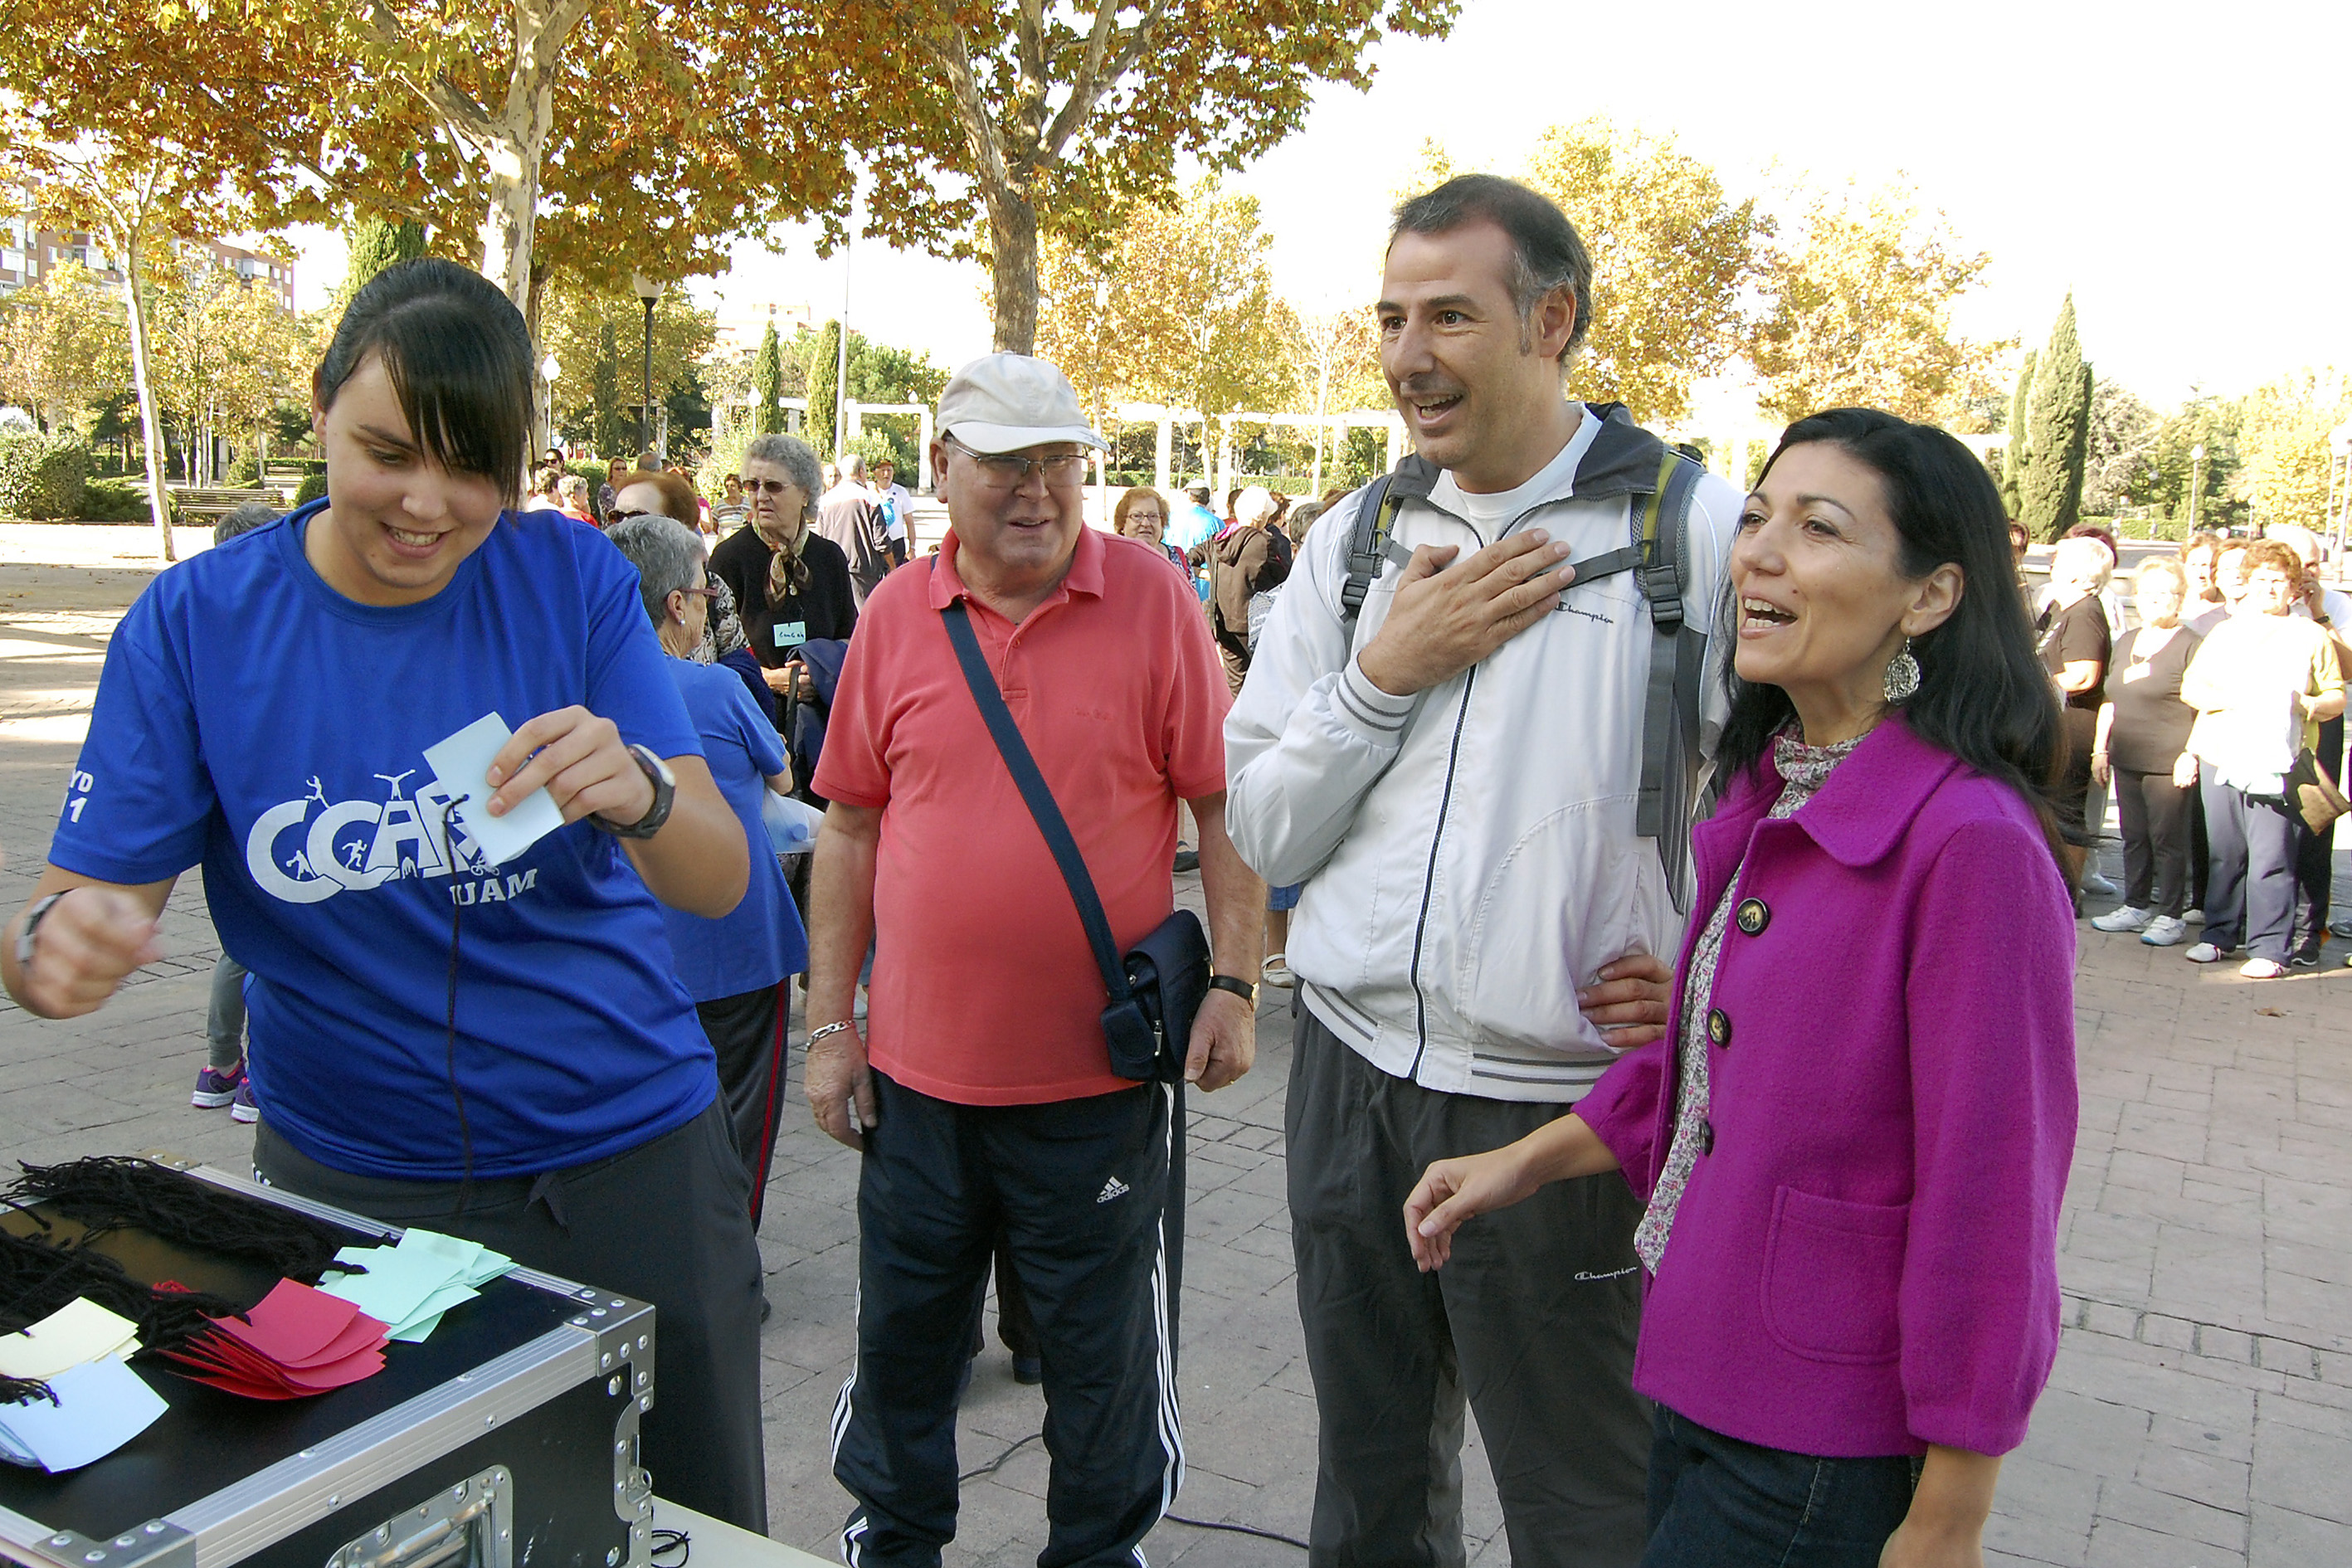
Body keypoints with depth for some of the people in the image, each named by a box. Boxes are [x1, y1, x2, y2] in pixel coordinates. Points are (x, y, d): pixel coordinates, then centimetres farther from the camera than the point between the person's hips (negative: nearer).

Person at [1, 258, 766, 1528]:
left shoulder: (573, 579, -9)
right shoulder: (194, 624, -8)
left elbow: (721, 883, -13)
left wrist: (639, 796, -35)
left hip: (626, 1150, 1)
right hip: (347, 1177, 0)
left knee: (695, 1524, 15)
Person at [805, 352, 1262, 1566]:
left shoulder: (1150, 598, -6)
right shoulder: (895, 614, 1)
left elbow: (1224, 802, -3)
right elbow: (852, 826, 5)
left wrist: (1233, 983, -10)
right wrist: (830, 1024, 4)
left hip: (1102, 1072, -2)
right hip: (918, 1066, 3)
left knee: (1105, 1351, 14)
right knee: (902, 1335, 19)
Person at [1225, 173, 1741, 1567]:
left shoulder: (1701, 533, -7)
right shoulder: (1355, 541, 7)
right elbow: (1262, 833, 5)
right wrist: (1386, 673, -8)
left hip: (1564, 1109, -4)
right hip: (1352, 1074, 5)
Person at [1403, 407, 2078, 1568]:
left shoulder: (1971, 842, -23)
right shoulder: (1768, 794, 2)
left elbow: (1988, 1206, -19)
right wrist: (1526, 1160, 10)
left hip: (1825, 1451, -8)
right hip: (1702, 1382, 8)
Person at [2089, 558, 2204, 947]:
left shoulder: (2190, 645, -6)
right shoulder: (2126, 642, 16)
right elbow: (2110, 702, 21)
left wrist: (2191, 755, -17)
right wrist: (2100, 747, 16)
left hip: (2168, 764, -7)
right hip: (2126, 760, 7)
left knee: (2167, 839, -1)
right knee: (2134, 837, 12)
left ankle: (2171, 916, 6)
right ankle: (2136, 907, 22)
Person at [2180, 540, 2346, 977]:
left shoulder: (2312, 637, 11)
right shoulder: (2225, 633, 17)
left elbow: (2337, 696, 9)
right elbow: (2190, 688, 10)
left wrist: (2307, 704, -13)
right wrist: (2232, 700, -8)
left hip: (2279, 762, -3)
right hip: (2220, 756, 3)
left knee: (2272, 858, -7)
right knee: (2224, 854, 7)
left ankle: (2270, 949, -3)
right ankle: (2219, 935, 18)